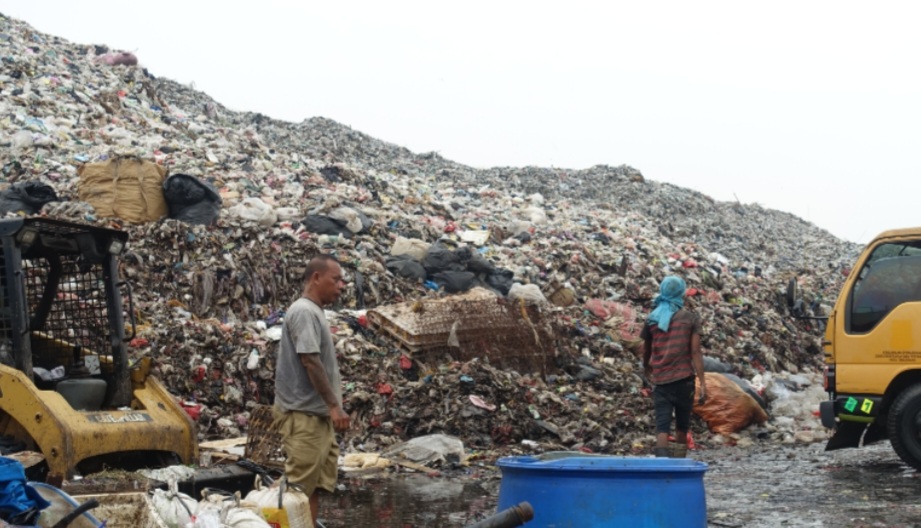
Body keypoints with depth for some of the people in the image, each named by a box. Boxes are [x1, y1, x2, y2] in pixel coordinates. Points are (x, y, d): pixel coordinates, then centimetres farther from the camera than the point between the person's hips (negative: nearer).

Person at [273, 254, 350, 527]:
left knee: (316, 485, 11)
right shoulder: (304, 311, -13)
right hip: (304, 414, -10)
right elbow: (310, 361, -20)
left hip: (318, 414, 10)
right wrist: (334, 405, -20)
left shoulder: (315, 312, 16)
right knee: (300, 487, -7)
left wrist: (331, 406, 18)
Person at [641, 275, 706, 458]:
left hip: (661, 380, 1)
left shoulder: (652, 319, 6)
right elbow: (695, 352, -7)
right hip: (684, 378, -1)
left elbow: (646, 350, 16)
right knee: (682, 425, 13)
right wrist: (702, 382, -7)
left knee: (662, 426, -2)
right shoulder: (690, 319, -1)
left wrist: (647, 370, 35)